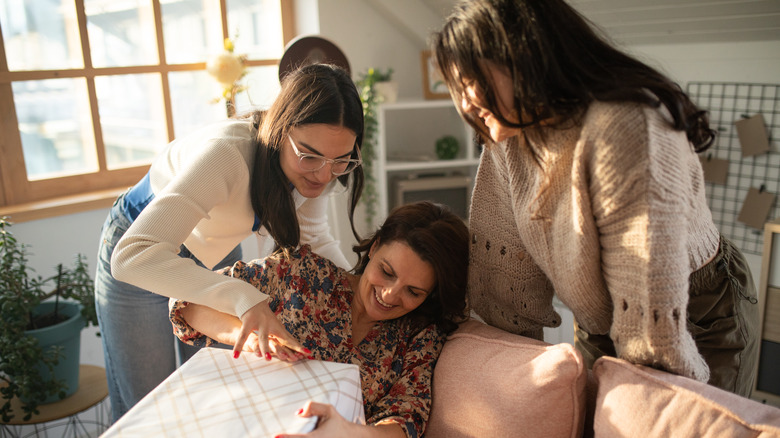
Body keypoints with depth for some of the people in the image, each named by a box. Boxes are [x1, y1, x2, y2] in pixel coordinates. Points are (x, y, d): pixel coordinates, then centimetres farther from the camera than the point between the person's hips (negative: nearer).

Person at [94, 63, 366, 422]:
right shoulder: (226, 155, -41)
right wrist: (244, 298, -61)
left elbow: (312, 238, -7)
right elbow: (133, 256, -49)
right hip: (138, 250, -5)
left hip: (215, 253, 6)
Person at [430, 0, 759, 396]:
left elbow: (651, 307, -31)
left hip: (698, 329, -6)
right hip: (596, 326, 6)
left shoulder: (627, 128, -34)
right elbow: (503, 259, -4)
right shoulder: (508, 134, -10)